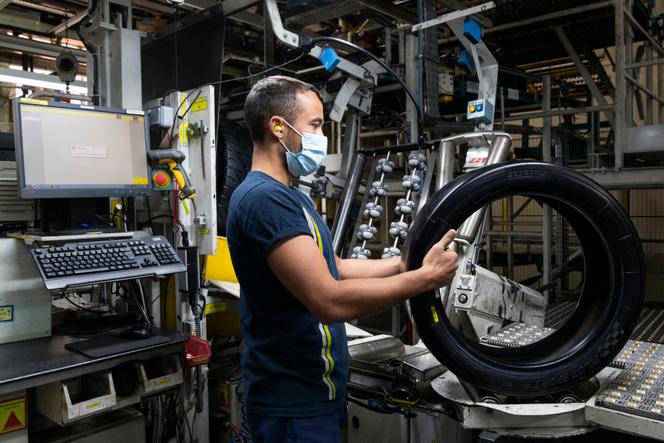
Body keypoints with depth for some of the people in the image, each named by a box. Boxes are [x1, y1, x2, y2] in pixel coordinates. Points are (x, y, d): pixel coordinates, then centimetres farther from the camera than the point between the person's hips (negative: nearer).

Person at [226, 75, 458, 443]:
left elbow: (333, 270, 11)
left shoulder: (284, 195, 10)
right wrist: (427, 277, -21)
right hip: (295, 406, -10)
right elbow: (331, 301, -30)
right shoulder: (265, 198, -23)